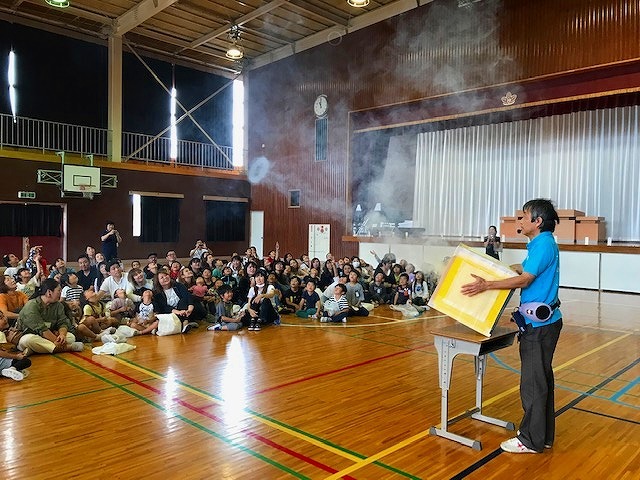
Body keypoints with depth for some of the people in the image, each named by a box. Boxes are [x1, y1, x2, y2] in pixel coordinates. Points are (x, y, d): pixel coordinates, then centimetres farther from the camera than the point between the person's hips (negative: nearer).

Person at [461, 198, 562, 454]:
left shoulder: (543, 244, -17)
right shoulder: (542, 243, 13)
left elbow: (524, 279, -22)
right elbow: (524, 268, 25)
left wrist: (486, 285, -23)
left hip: (539, 324, -10)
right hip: (544, 321, 10)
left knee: (533, 382, -1)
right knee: (542, 378, 16)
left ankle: (531, 440, 11)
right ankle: (544, 435, 28)